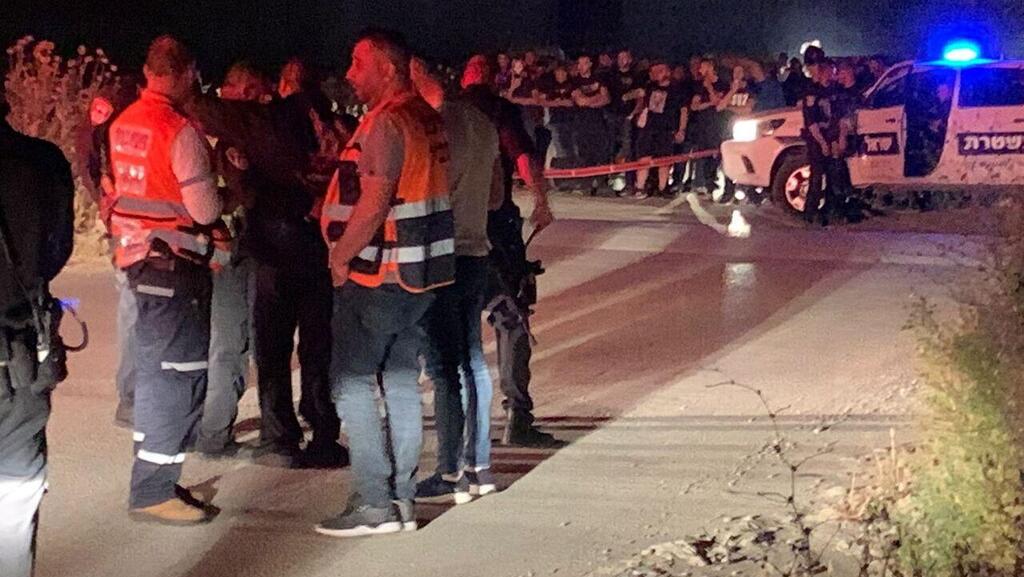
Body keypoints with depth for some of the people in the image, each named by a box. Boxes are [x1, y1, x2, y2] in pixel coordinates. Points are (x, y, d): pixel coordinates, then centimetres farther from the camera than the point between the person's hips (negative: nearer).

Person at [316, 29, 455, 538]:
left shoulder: (387, 122, -16)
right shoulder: (427, 117, 13)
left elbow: (372, 205, -22)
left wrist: (341, 258, -10)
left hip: (377, 274, -9)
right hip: (418, 273, 9)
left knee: (351, 382, -2)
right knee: (401, 381, 12)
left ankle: (374, 504, -2)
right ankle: (402, 499, 16)